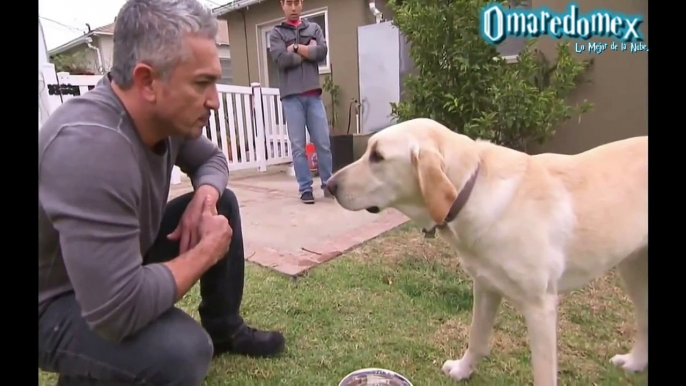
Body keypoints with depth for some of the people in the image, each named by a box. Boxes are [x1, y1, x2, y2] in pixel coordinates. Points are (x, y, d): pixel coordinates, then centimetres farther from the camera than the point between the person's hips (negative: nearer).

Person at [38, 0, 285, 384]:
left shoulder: (166, 115, -11)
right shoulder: (89, 145, -37)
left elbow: (212, 159, 9)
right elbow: (119, 312, -38)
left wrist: (205, 197, -14)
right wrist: (208, 250, -24)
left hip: (125, 262, 9)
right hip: (55, 303, -8)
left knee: (222, 202, 3)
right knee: (182, 349, -34)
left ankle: (224, 328, 18)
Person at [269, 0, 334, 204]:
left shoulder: (314, 28, 17)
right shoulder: (276, 33, 10)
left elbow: (322, 52, -1)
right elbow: (282, 60, -8)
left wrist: (296, 48, -3)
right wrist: (308, 51, 0)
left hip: (313, 94, 2)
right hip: (291, 96, -2)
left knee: (323, 143, 2)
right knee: (298, 145, -2)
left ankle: (328, 184, 13)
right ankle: (305, 188, 5)